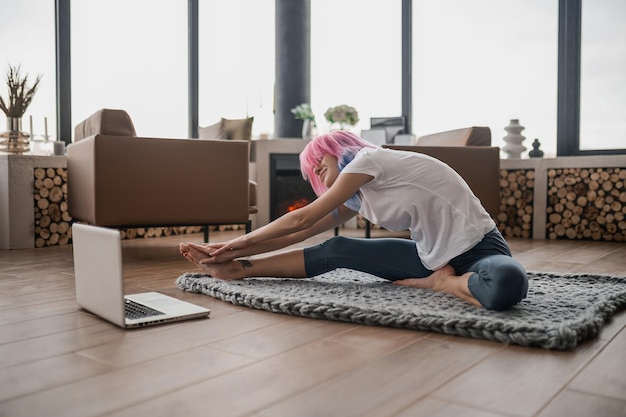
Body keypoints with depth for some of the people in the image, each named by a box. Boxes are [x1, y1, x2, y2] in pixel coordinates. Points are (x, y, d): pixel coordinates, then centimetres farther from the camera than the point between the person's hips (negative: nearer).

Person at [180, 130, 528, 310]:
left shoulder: (368, 159, -15)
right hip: (432, 255, 7)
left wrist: (243, 240, -1)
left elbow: (301, 219, -12)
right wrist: (235, 254, 8)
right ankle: (239, 271, 4)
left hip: (478, 248, -7)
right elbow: (301, 233, 10)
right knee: (335, 251, -3)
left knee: (507, 284, -43)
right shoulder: (358, 198, 9)